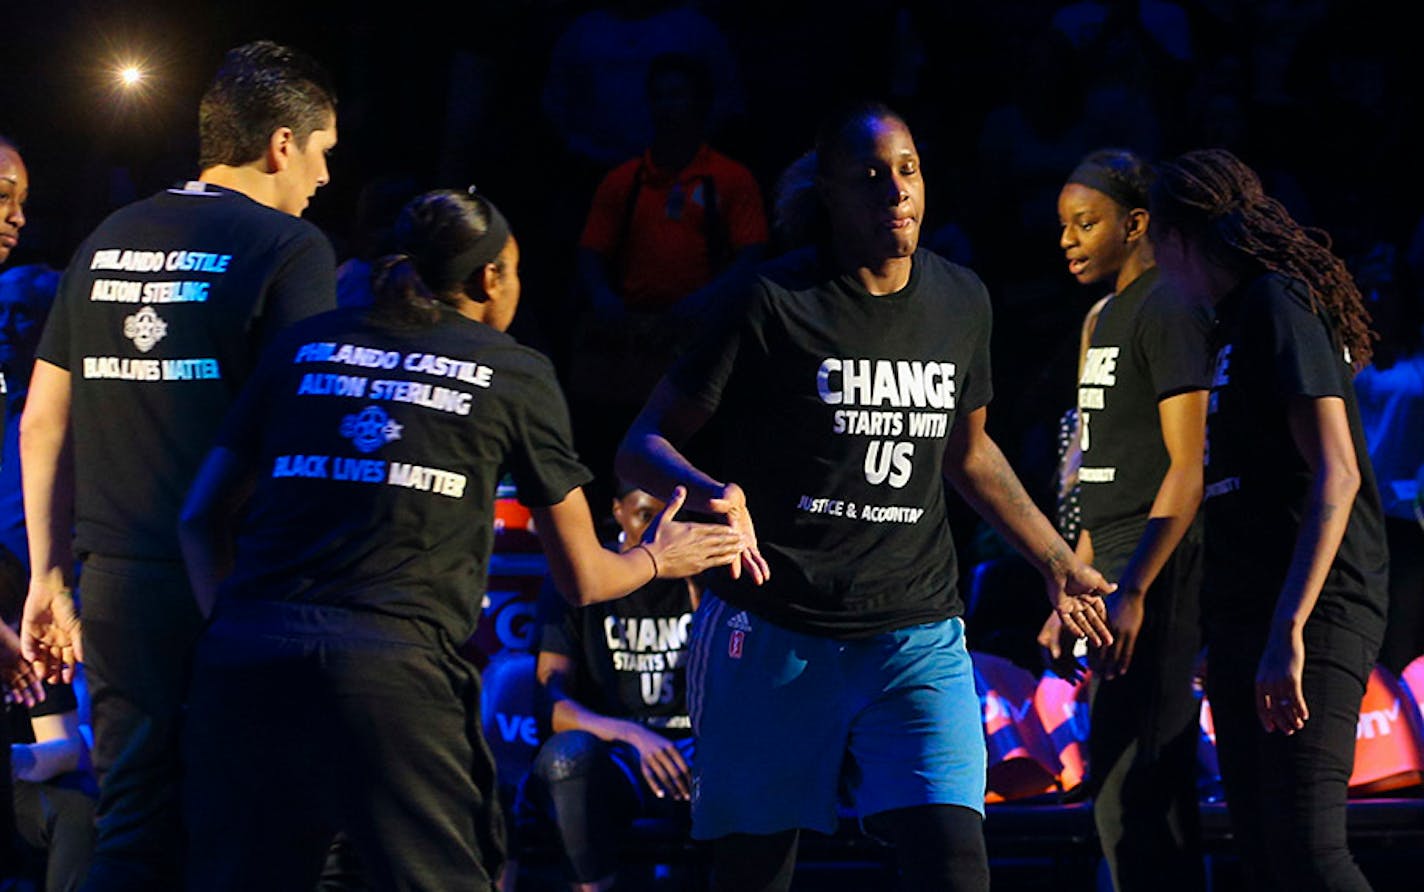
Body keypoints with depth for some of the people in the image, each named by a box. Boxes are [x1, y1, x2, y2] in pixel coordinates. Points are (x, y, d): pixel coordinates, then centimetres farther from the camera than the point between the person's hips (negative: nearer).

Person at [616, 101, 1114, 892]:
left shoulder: (962, 302, 9)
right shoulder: (772, 301, -7)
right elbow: (643, 445, -6)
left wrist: (1059, 565, 28)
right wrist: (712, 494, -27)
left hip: (918, 639, 3)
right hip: (772, 633, -3)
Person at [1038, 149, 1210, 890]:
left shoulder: (1170, 310, -10)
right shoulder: (1108, 315, 19)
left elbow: (1188, 467, -17)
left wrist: (1133, 592, -23)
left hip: (1155, 575, -10)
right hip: (1117, 576, 10)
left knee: (1127, 798, -14)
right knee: (1154, 797, 11)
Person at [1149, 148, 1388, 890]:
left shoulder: (1278, 305, -9)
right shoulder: (1236, 320, 19)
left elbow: (1335, 473, -18)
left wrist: (1290, 630, -25)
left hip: (1311, 610, -10)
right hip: (1244, 614, 10)